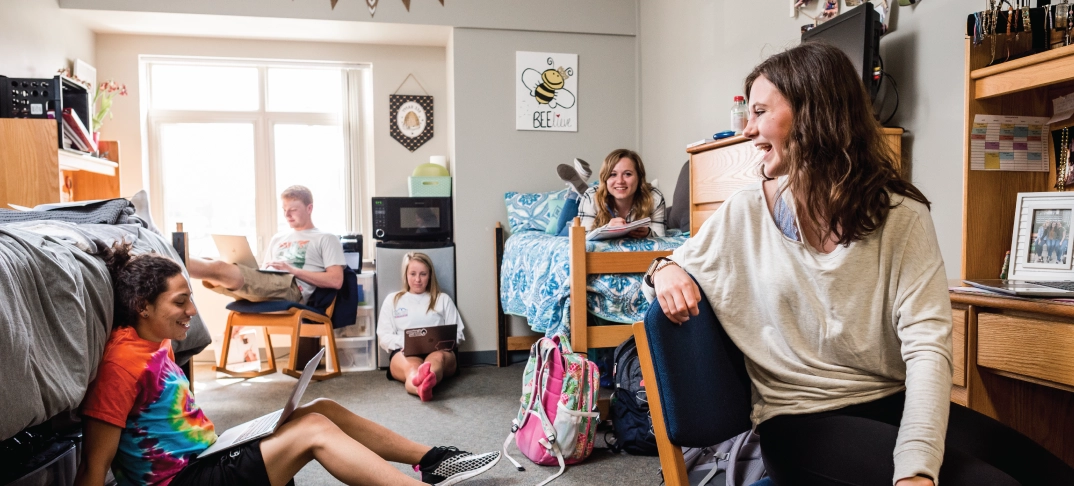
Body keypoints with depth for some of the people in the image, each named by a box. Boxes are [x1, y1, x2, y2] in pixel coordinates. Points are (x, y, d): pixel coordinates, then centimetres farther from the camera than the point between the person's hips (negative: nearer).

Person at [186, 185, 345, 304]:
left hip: (292, 289, -7)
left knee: (219, 268, -27)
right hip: (264, 287, 7)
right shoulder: (278, 238, 35)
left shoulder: (326, 239, 13)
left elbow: (336, 280, -2)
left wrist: (294, 270, -7)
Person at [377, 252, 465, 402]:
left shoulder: (443, 299, 23)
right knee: (411, 364, -39)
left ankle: (422, 383, -75)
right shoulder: (392, 300, 22)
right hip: (404, 352, 0)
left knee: (438, 357, -39)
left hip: (439, 350, 1)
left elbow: (457, 334, 16)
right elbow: (383, 337, 13)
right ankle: (424, 385, -75)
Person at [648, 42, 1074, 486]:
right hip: (798, 420, -2)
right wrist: (667, 271, -13)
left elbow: (927, 345, -11)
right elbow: (676, 271, 13)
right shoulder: (743, 215, 0)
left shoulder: (903, 217, -2)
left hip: (893, 403, 3)